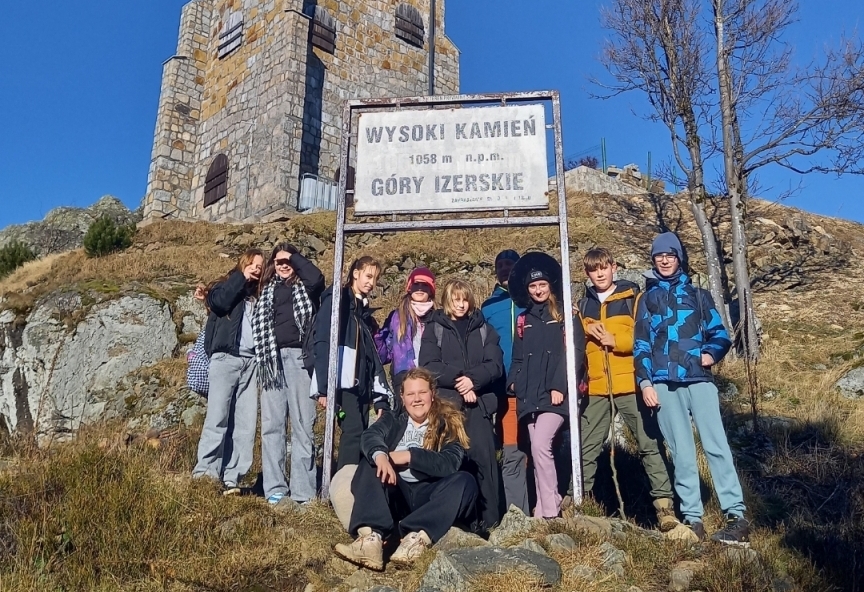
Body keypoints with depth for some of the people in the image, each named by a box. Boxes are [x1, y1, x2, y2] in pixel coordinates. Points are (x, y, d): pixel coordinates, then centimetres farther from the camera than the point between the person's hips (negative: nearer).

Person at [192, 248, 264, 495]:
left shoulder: (258, 295, 21)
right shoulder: (224, 286, 10)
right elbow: (218, 302, -12)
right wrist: (241, 277, -2)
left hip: (251, 361, 4)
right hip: (225, 359, -4)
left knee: (246, 423, -2)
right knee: (217, 418, -10)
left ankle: (231, 477, 1)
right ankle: (204, 473, -7)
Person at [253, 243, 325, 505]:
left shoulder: (304, 287, 12)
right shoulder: (267, 290, 20)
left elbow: (317, 277, -13)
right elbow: (259, 323, 12)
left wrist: (294, 256, 0)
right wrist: (263, 357, 0)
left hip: (299, 357, -3)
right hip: (272, 358, 3)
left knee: (302, 424, -4)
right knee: (272, 424, 0)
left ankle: (303, 491, -2)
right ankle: (275, 488, 4)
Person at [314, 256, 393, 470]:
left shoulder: (365, 310, 22)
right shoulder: (337, 300, 0)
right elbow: (322, 342, -11)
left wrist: (380, 395, 13)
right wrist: (324, 386, -19)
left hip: (362, 384, 7)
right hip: (343, 382, -7)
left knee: (359, 435, 4)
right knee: (354, 431, -16)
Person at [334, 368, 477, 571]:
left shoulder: (448, 424, 7)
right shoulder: (392, 420, 15)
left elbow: (450, 463, -10)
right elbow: (370, 436, -8)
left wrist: (410, 456, -17)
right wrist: (380, 455, -30)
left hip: (429, 496, -2)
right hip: (394, 495, 2)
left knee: (465, 482, -26)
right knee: (371, 464, -21)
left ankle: (417, 539, -42)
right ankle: (371, 538, -41)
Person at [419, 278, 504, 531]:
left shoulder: (484, 329, 14)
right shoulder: (434, 328, 10)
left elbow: (495, 365, 4)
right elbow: (428, 365, -2)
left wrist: (473, 380, -14)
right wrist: (458, 381, -12)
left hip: (478, 402, 1)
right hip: (446, 402, 0)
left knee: (483, 455, -9)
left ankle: (490, 517, -4)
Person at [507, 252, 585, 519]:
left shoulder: (565, 314, 3)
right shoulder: (524, 320, 18)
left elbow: (575, 351, -6)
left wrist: (559, 387, -14)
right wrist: (514, 382, 4)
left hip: (555, 394, -5)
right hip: (530, 396, 5)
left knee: (540, 445, -18)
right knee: (538, 451, 6)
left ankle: (551, 511, -10)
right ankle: (542, 510, 14)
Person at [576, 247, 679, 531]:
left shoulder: (634, 298, 2)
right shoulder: (583, 306, 13)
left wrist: (615, 340, -14)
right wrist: (586, 332, -6)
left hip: (630, 385, -3)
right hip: (596, 388, 3)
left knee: (649, 444, 0)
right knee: (586, 449, 8)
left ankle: (664, 503, 7)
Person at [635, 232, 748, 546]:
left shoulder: (698, 295, 15)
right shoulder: (647, 299, 15)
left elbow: (719, 333, 13)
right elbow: (641, 345, 10)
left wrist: (711, 353, -8)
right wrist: (645, 382, 0)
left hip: (699, 380, 0)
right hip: (664, 385, 1)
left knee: (716, 445, -8)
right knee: (681, 453, 2)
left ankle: (737, 516, -6)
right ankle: (692, 518, 6)